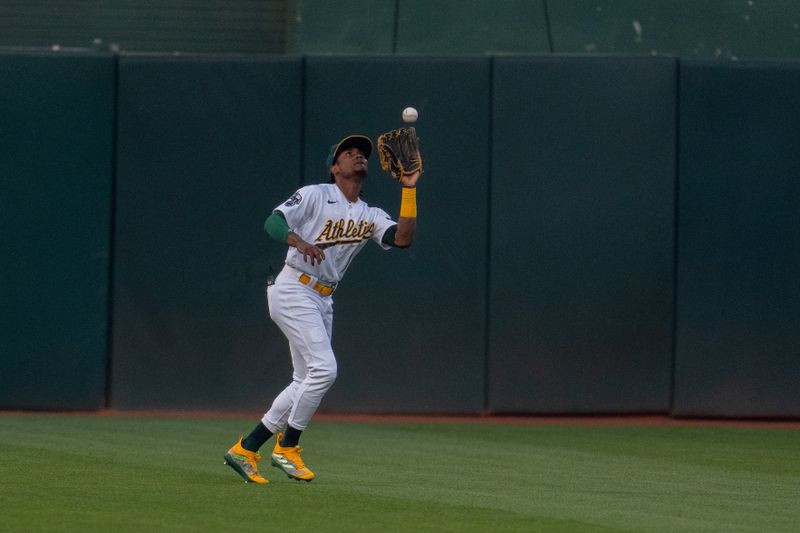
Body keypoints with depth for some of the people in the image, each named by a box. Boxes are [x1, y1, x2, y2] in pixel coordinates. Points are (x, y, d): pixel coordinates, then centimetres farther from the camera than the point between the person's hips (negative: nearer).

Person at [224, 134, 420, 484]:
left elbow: (403, 239, -4)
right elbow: (273, 221, -15)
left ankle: (245, 450, 13)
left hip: (322, 300, 8)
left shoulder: (371, 217, 13)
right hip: (293, 290, -8)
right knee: (324, 368, -18)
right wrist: (300, 242, -35)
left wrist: (409, 190, -8)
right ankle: (286, 448, -6)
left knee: (307, 382, 7)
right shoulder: (315, 195, -4)